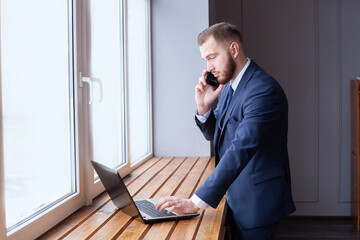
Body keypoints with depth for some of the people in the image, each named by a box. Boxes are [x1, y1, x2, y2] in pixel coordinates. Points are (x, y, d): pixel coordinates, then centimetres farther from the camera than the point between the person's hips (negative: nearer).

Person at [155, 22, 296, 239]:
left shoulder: (263, 89, -23)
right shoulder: (227, 86, 7)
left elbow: (241, 150, -31)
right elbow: (215, 134, 16)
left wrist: (197, 202, -35)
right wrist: (203, 107, -6)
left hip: (256, 202, -8)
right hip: (235, 197, 8)